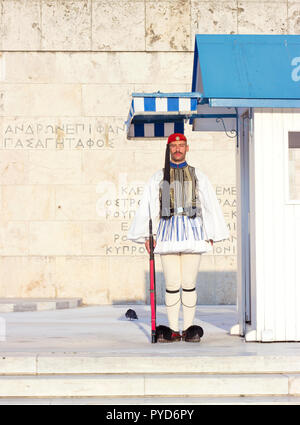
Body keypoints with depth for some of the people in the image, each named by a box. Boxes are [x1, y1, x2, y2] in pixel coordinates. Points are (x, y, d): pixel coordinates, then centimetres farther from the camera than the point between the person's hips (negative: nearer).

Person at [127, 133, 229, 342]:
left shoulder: (198, 176, 12)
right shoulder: (159, 177, 11)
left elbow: (210, 206, 12)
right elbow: (148, 208, 10)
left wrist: (211, 235, 7)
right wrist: (147, 236, 3)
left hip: (191, 230, 0)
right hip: (168, 230, 0)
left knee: (189, 284, -2)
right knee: (172, 284, -3)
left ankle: (189, 329, 4)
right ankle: (173, 331, 3)